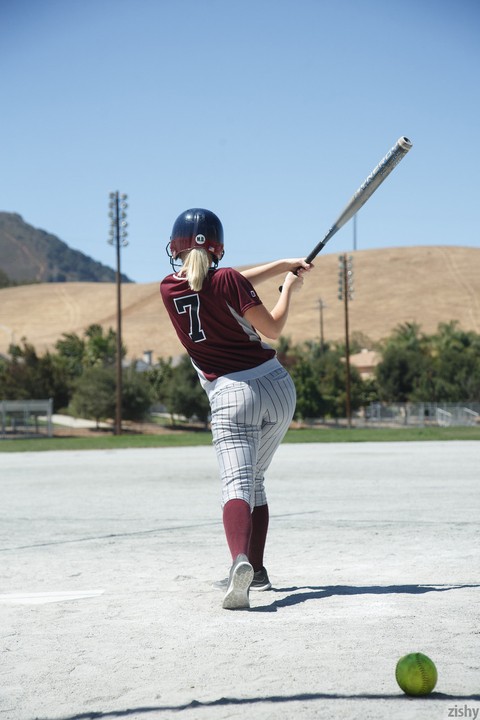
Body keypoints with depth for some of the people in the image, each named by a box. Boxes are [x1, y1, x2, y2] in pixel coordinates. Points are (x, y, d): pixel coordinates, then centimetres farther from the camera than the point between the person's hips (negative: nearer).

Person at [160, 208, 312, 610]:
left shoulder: (169, 289, 4)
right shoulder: (227, 279, -5)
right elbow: (272, 328, -5)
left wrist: (282, 266, 21)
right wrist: (289, 287, 11)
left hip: (231, 395, -1)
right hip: (278, 388, 2)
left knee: (237, 486, -16)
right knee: (254, 482, 19)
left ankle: (240, 561, -44)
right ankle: (257, 571, 26)